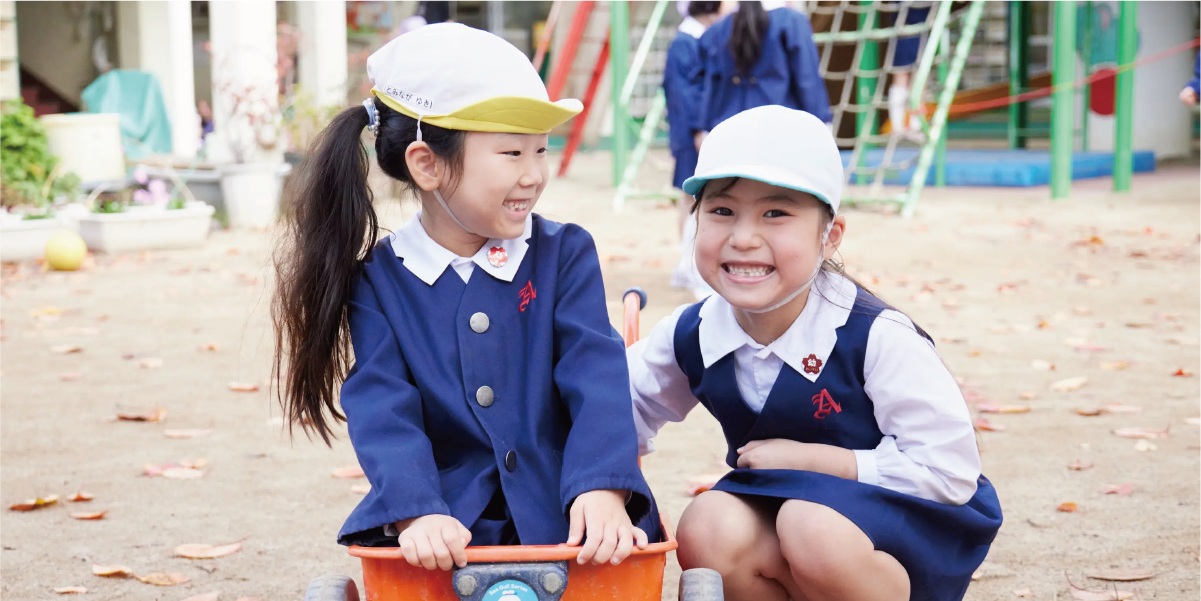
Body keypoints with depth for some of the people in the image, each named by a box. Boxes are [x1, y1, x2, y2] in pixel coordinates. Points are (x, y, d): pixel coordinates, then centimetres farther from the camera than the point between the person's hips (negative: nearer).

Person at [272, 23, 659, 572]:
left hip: (563, 519, 0)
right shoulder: (379, 281, 3)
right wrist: (416, 513, -26)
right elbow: (383, 413, -8)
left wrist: (603, 489, -23)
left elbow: (597, 380, -6)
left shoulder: (565, 255, 5)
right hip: (447, 525, 0)